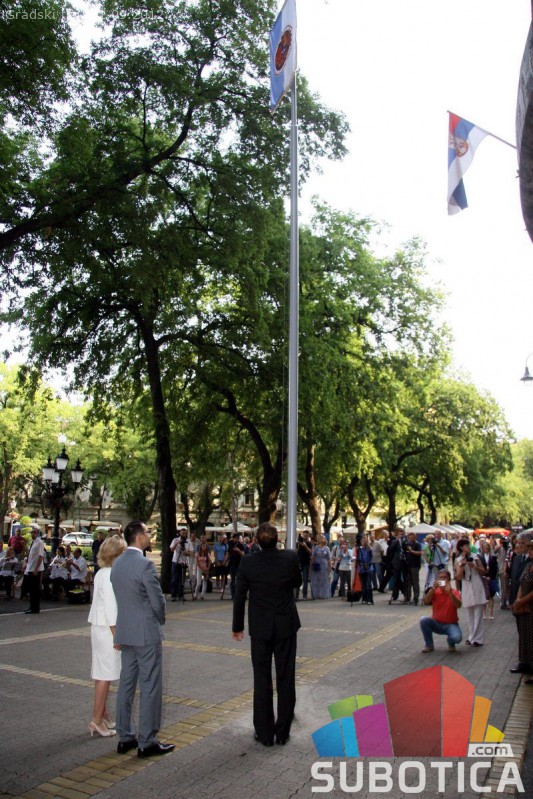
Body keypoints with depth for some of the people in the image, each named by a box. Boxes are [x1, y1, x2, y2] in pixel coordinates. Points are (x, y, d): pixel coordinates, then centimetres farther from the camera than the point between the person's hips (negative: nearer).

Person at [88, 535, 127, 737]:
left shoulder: (101, 573, 10)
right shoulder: (110, 576, -19)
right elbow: (110, 608, -21)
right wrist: (116, 635, -17)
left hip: (98, 628, 10)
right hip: (107, 629, -10)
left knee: (103, 675, 15)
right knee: (105, 675, -2)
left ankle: (103, 715, 25)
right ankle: (97, 720, 4)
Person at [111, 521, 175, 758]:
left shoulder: (117, 563, 6)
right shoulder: (145, 564, -19)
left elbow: (120, 596, 10)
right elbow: (158, 600, -15)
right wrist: (160, 620, 5)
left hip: (125, 631, 8)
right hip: (146, 632, -8)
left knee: (126, 684, 14)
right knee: (150, 687, 1)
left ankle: (125, 737, 23)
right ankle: (147, 742, 7)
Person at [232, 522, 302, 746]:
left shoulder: (248, 562, -11)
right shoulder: (290, 557, -11)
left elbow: (239, 596, -4)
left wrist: (237, 626, 8)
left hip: (260, 629, -1)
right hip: (286, 626, 1)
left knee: (262, 681, 9)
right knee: (285, 679, 11)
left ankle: (264, 733, 17)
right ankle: (283, 732, 19)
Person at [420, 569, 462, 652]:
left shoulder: (454, 592, -7)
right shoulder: (435, 591, -4)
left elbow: (458, 605, -25)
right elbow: (426, 602, -20)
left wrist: (449, 592, -35)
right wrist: (433, 588, -29)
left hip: (451, 625, -2)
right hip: (436, 623, 2)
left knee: (457, 637, -33)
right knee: (423, 620, -27)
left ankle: (451, 644, 8)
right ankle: (429, 645, -5)